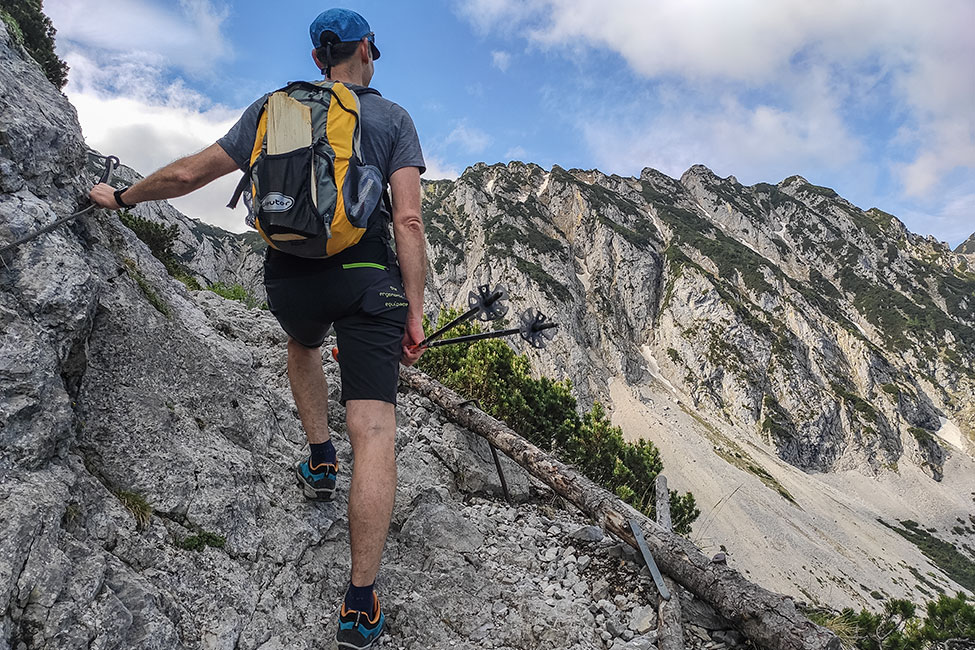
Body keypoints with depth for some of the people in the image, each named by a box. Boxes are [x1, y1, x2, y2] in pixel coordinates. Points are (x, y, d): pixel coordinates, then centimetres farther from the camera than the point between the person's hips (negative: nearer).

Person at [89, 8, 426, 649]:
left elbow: (188, 173, 16)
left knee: (303, 344, 39)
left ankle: (321, 459, 35)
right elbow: (409, 220, -5)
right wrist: (416, 309, -4)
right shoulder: (392, 117, 8)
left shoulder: (272, 109, 15)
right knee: (374, 432, -7)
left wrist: (122, 197, 32)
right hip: (367, 276, -3)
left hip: (289, 278, 3)